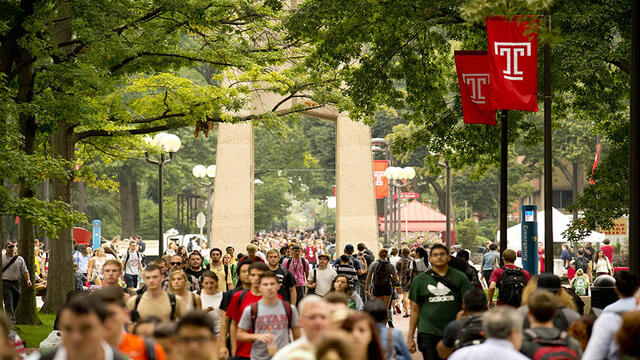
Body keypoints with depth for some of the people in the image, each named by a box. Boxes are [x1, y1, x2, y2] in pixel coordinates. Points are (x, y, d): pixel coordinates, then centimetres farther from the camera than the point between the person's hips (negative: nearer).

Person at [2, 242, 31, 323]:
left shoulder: (20, 259, 9)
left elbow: (24, 271, 10)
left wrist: (28, 280, -6)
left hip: (16, 283, 3)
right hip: (5, 283, -3)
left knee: (15, 303, 7)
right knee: (8, 303, -12)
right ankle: (11, 319, -18)